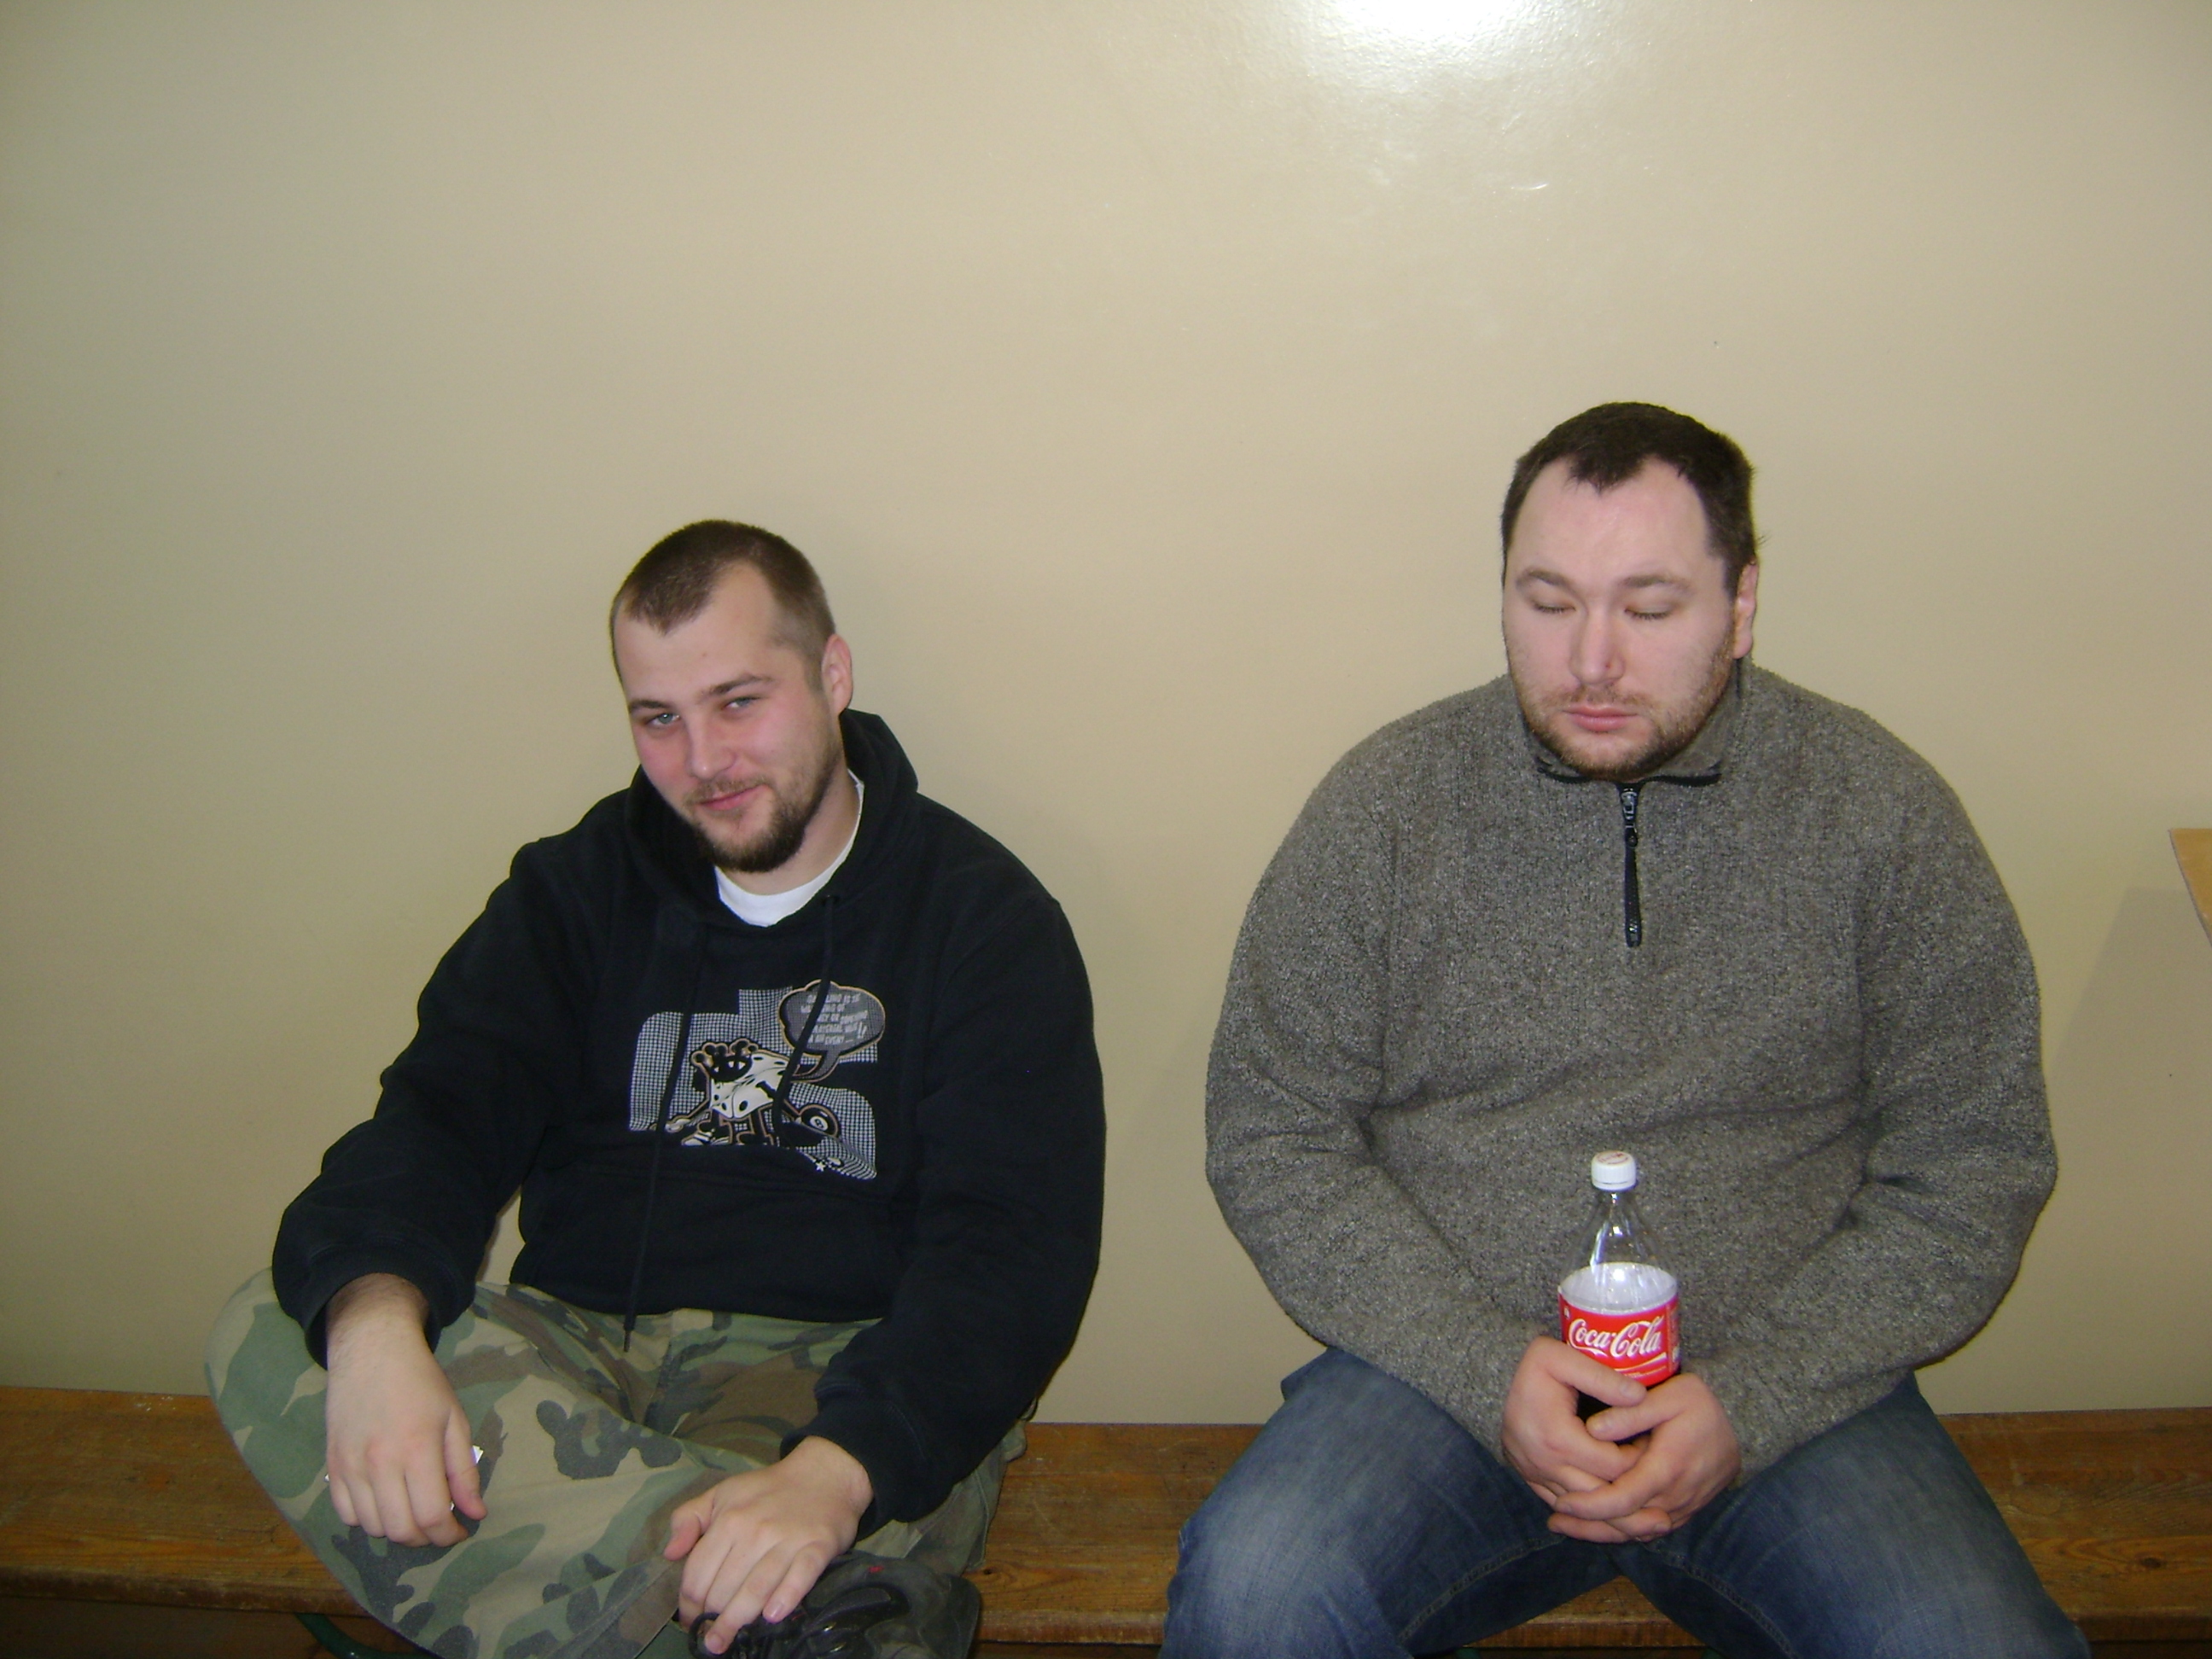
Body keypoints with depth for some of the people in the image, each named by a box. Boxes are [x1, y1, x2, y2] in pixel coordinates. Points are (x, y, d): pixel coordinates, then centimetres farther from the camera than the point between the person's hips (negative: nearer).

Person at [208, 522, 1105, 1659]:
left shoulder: (983, 915, 0)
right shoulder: (580, 886, 12)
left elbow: (1012, 1250, -11)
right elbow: (438, 1115, 1)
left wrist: (836, 1469, -30)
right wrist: (373, 1319, -24)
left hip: (840, 1369, -5)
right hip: (574, 1344, 6)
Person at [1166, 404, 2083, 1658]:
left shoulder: (1885, 813, -1)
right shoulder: (1386, 803, -1)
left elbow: (1971, 1173, 1)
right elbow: (1271, 1140, 0)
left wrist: (1749, 1400, -12)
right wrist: (1489, 1371, -13)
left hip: (1791, 1388, 1)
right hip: (1448, 1368, 0)